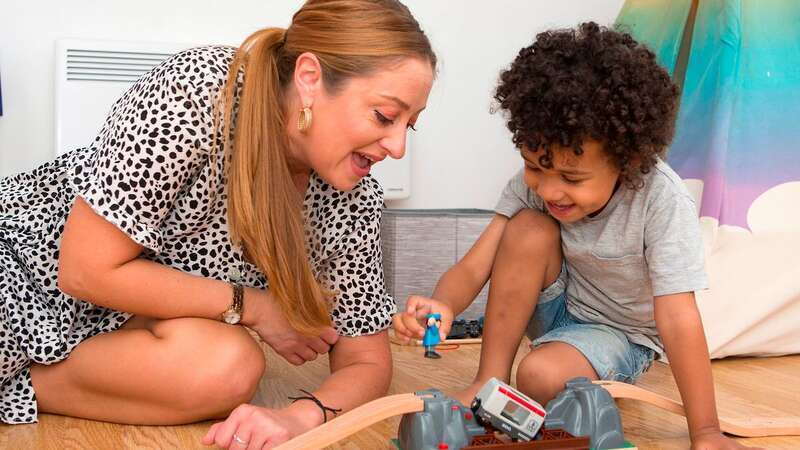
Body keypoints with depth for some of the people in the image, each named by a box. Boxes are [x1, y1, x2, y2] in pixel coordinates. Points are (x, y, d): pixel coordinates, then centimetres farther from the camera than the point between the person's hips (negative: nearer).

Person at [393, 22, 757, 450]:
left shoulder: (662, 201, -32)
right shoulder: (533, 183, -20)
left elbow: (678, 321, -32)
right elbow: (473, 267, -22)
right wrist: (442, 306, -45)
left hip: (622, 332, -4)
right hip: (557, 305, 5)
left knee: (541, 376, -34)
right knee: (529, 228, -26)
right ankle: (489, 382, -15)